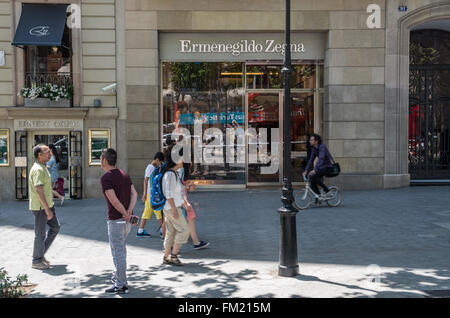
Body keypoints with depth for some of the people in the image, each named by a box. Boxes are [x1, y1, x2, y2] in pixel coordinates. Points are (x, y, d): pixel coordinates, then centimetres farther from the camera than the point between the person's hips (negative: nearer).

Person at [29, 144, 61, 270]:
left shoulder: (43, 168, 13)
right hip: (40, 207, -10)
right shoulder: (38, 169, -19)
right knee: (40, 233, 0)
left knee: (55, 227, 13)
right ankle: (37, 261, 13)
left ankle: (41, 253, 22)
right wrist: (47, 209, -26)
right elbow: (38, 190, -25)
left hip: (47, 205, 10)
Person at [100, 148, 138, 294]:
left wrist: (125, 215, -12)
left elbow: (114, 200, -23)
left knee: (118, 251, 0)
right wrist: (129, 212, -7)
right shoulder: (124, 174, 11)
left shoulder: (106, 177, -15)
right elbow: (134, 194, 4)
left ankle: (121, 285, 7)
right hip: (127, 219, 9)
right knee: (121, 248, 23)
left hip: (116, 220, -9)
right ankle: (118, 276, 37)